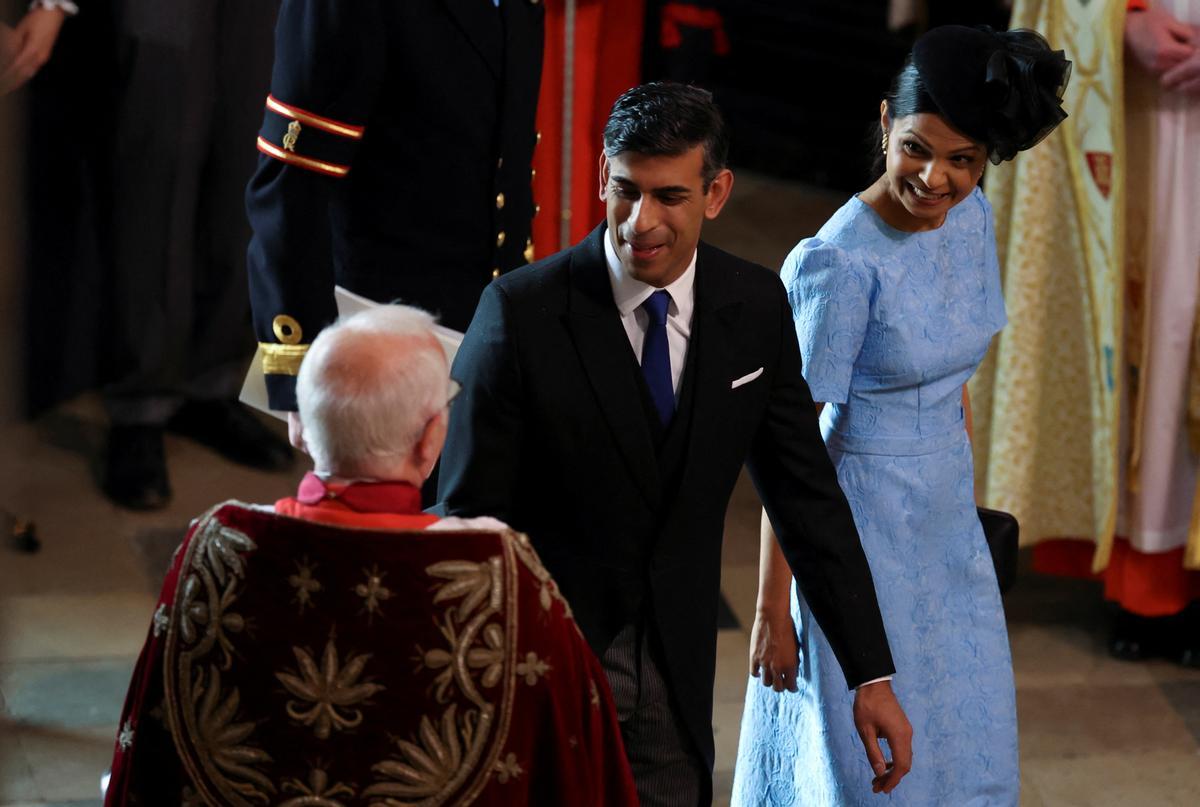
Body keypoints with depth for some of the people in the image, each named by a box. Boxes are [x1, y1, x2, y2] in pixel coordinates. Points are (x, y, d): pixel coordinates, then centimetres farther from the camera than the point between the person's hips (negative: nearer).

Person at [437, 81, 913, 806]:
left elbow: (807, 495, 2)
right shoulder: (522, 312, -16)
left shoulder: (757, 306, -4)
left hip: (675, 665, 4)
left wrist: (871, 675, 0)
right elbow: (468, 515, -13)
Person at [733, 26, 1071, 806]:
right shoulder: (839, 264, -23)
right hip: (863, 529, -7)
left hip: (948, 520, 7)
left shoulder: (972, 218, -2)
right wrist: (772, 608, -16)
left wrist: (970, 498, 16)